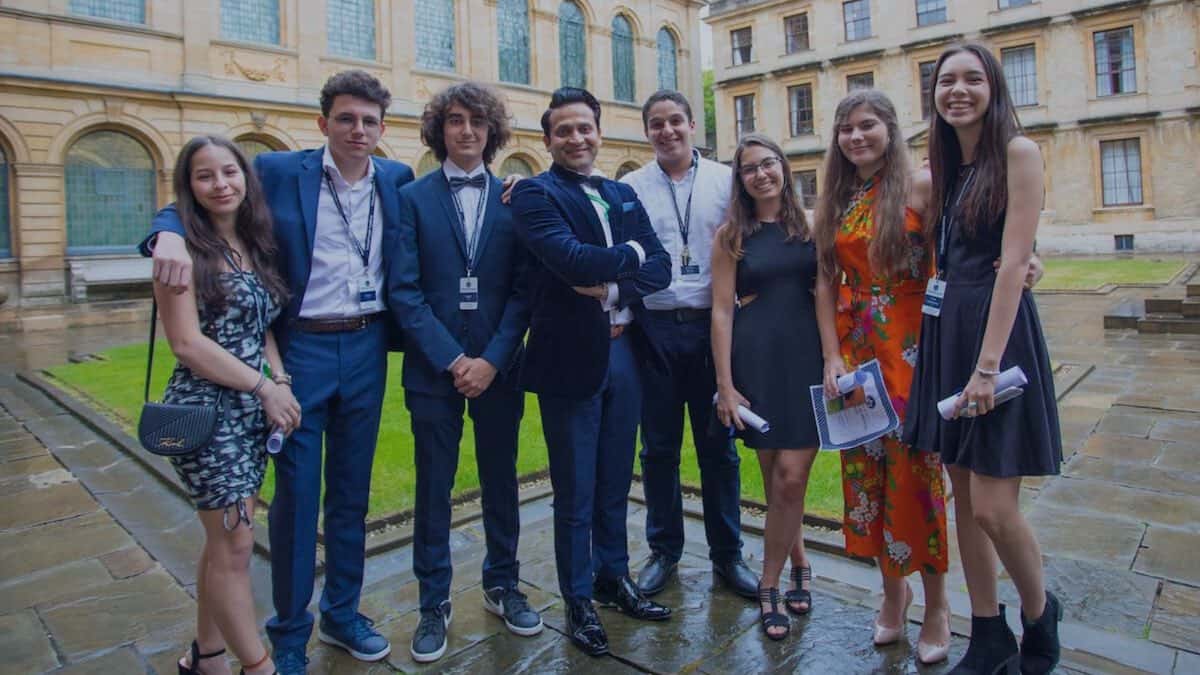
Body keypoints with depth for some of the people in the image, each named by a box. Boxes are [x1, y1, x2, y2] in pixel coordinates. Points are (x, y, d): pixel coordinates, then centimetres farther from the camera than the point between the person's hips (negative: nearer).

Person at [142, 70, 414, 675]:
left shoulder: (397, 180, 6)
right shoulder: (278, 171, -3)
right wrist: (169, 234, -23)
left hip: (366, 348, 3)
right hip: (300, 348, -3)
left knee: (352, 490, 14)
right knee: (296, 494, 5)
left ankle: (343, 612, 32)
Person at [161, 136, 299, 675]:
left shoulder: (254, 247, 10)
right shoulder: (184, 249, -10)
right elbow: (188, 343, -15)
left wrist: (282, 382, -5)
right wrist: (265, 387, -13)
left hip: (252, 408, 7)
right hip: (207, 409, -7)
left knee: (224, 539, 16)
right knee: (235, 544, 0)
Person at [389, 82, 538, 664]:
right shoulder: (413, 197, 2)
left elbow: (523, 289, 0)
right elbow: (404, 290, -4)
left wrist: (493, 359, -10)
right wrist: (451, 359, -11)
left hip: (498, 367, 1)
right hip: (434, 367, -1)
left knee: (501, 480, 13)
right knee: (434, 486, 8)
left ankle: (502, 585, 31)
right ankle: (434, 604, 24)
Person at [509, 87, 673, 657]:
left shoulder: (623, 196, 13)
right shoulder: (535, 194, -6)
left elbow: (660, 268, 4)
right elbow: (571, 259, -22)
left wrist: (613, 287, -14)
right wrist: (629, 254, -6)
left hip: (623, 351, 6)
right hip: (570, 357, -5)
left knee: (615, 483, 18)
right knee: (575, 494, 8)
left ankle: (614, 579, 38)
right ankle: (578, 600, 27)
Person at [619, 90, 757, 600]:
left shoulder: (725, 181, 5)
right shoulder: (629, 187, 4)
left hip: (712, 325, 0)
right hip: (654, 328, 0)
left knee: (718, 445, 8)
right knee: (659, 446, 9)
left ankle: (727, 554, 23)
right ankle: (664, 551, 25)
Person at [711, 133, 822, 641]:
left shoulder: (808, 225, 8)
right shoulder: (732, 235, 2)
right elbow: (721, 311, -1)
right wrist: (725, 385, -7)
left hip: (808, 357, 1)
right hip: (757, 361, -1)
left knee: (791, 479, -3)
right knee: (775, 479, 6)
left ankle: (769, 584, 17)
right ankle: (799, 565, 30)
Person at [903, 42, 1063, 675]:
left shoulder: (1017, 152, -6)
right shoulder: (945, 168, 15)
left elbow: (1014, 260, -14)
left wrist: (987, 363, -19)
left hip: (998, 331, -7)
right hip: (944, 332, 7)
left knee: (993, 508, -6)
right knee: (964, 497, 10)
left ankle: (1040, 617, 25)